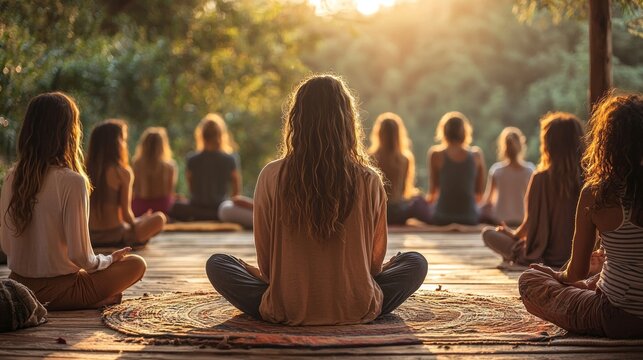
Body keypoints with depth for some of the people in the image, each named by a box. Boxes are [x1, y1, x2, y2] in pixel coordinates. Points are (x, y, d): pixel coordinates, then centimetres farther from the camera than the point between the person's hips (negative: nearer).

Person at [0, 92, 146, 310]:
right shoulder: (72, 181, -21)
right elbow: (80, 256, -19)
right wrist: (110, 259, 2)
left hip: (18, 285, 7)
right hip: (56, 288, -7)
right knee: (136, 264, 8)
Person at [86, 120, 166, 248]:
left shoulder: (88, 170, 0)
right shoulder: (122, 173, -15)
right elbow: (126, 213, -13)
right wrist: (135, 223, 9)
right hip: (115, 237, -7)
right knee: (159, 218, 10)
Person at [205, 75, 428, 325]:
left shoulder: (272, 177, -9)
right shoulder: (369, 181, -8)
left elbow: (265, 264, -1)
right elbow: (375, 261, 4)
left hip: (285, 312, -1)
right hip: (357, 312, 2)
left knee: (217, 264, 19)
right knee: (416, 262, 24)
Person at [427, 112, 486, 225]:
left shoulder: (436, 154, -5)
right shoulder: (476, 154, 1)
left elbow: (433, 191, -2)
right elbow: (479, 195, 5)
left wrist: (429, 198, 20)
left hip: (442, 218, -2)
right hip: (469, 218, 2)